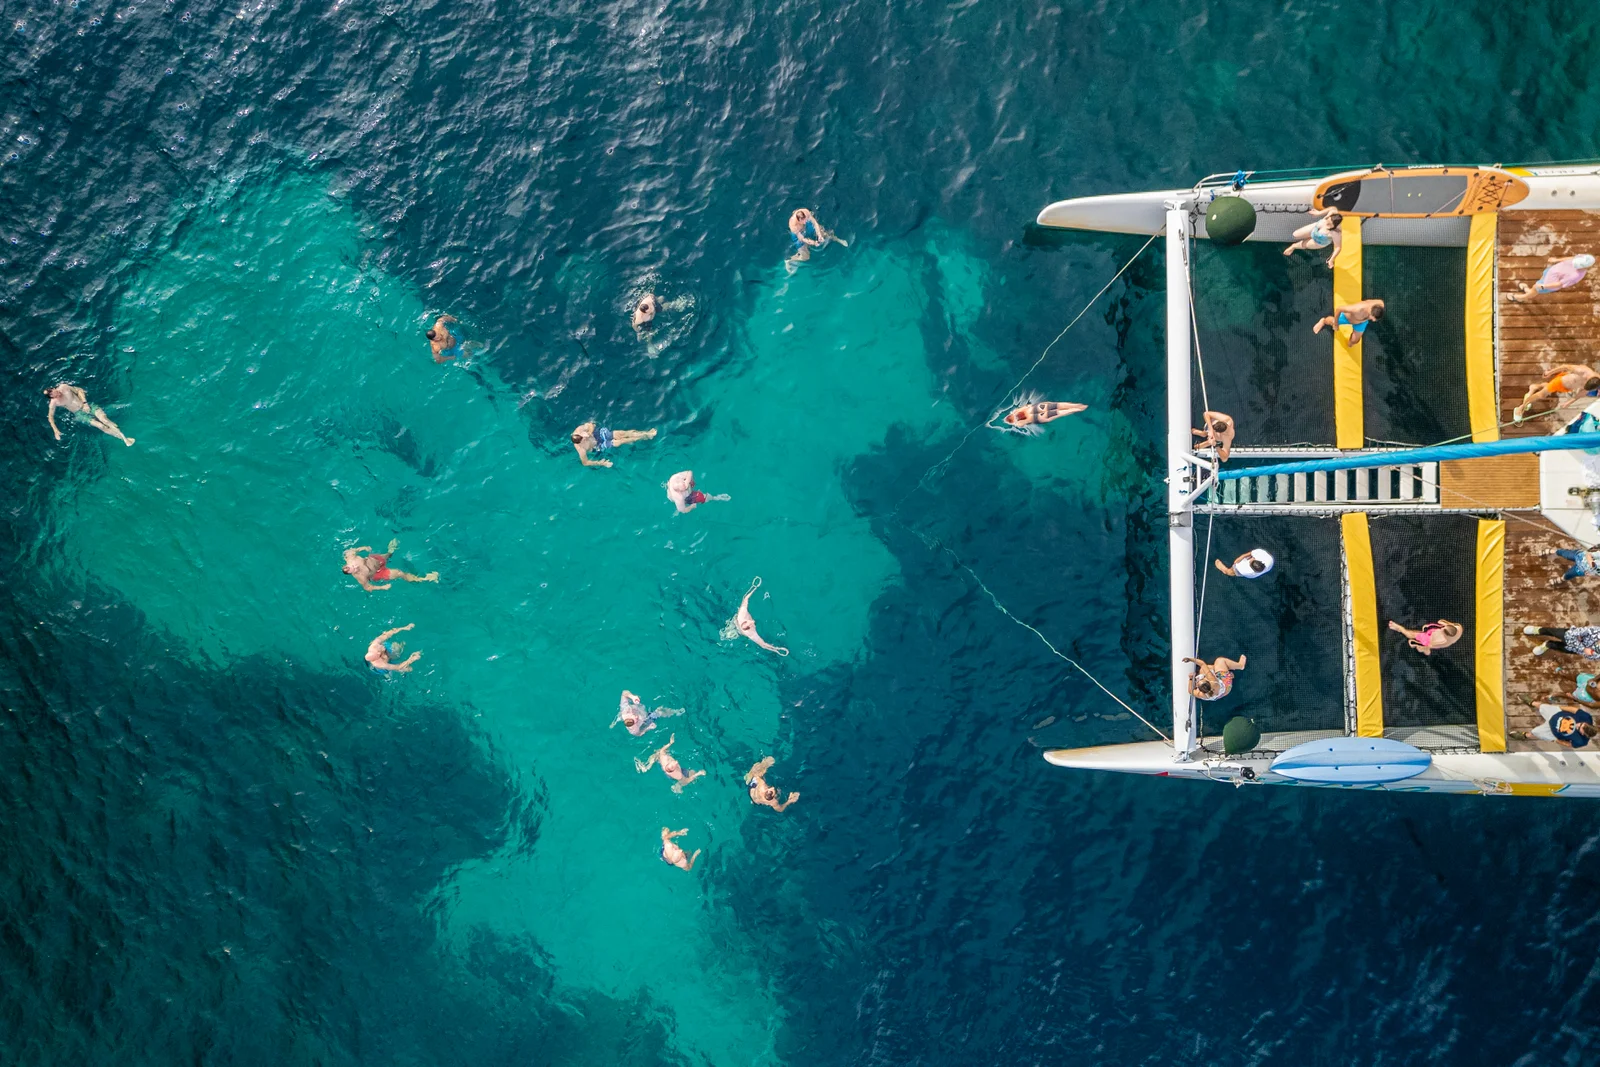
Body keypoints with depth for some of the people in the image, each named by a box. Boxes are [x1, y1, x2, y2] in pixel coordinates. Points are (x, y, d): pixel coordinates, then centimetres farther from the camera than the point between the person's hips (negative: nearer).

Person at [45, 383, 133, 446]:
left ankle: (124, 437, -20)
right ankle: (123, 439, -17)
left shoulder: (63, 387, -6)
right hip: (79, 414, -2)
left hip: (86, 406, 2)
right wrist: (55, 430, -10)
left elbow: (79, 390, 6)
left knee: (103, 418, -23)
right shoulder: (54, 402, -10)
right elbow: (50, 417, -1)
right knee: (100, 426, -18)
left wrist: (85, 403, -6)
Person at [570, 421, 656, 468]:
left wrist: (590, 432, -25)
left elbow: (590, 425, -7)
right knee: (621, 441, -8)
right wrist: (600, 463, -30)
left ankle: (647, 433, 4)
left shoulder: (579, 430, -24)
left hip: (598, 433, 4)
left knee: (622, 433, -5)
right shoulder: (581, 449, -34)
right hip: (598, 446, -4)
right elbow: (585, 463, -26)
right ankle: (644, 437, 7)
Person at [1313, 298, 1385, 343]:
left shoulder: (1380, 305, -41)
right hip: (1348, 316, -3)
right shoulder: (1358, 309, -54)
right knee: (1332, 322, 30)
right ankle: (1324, 321, 68)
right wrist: (1335, 323, -24)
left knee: (1354, 341, 19)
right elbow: (1338, 308, -39)